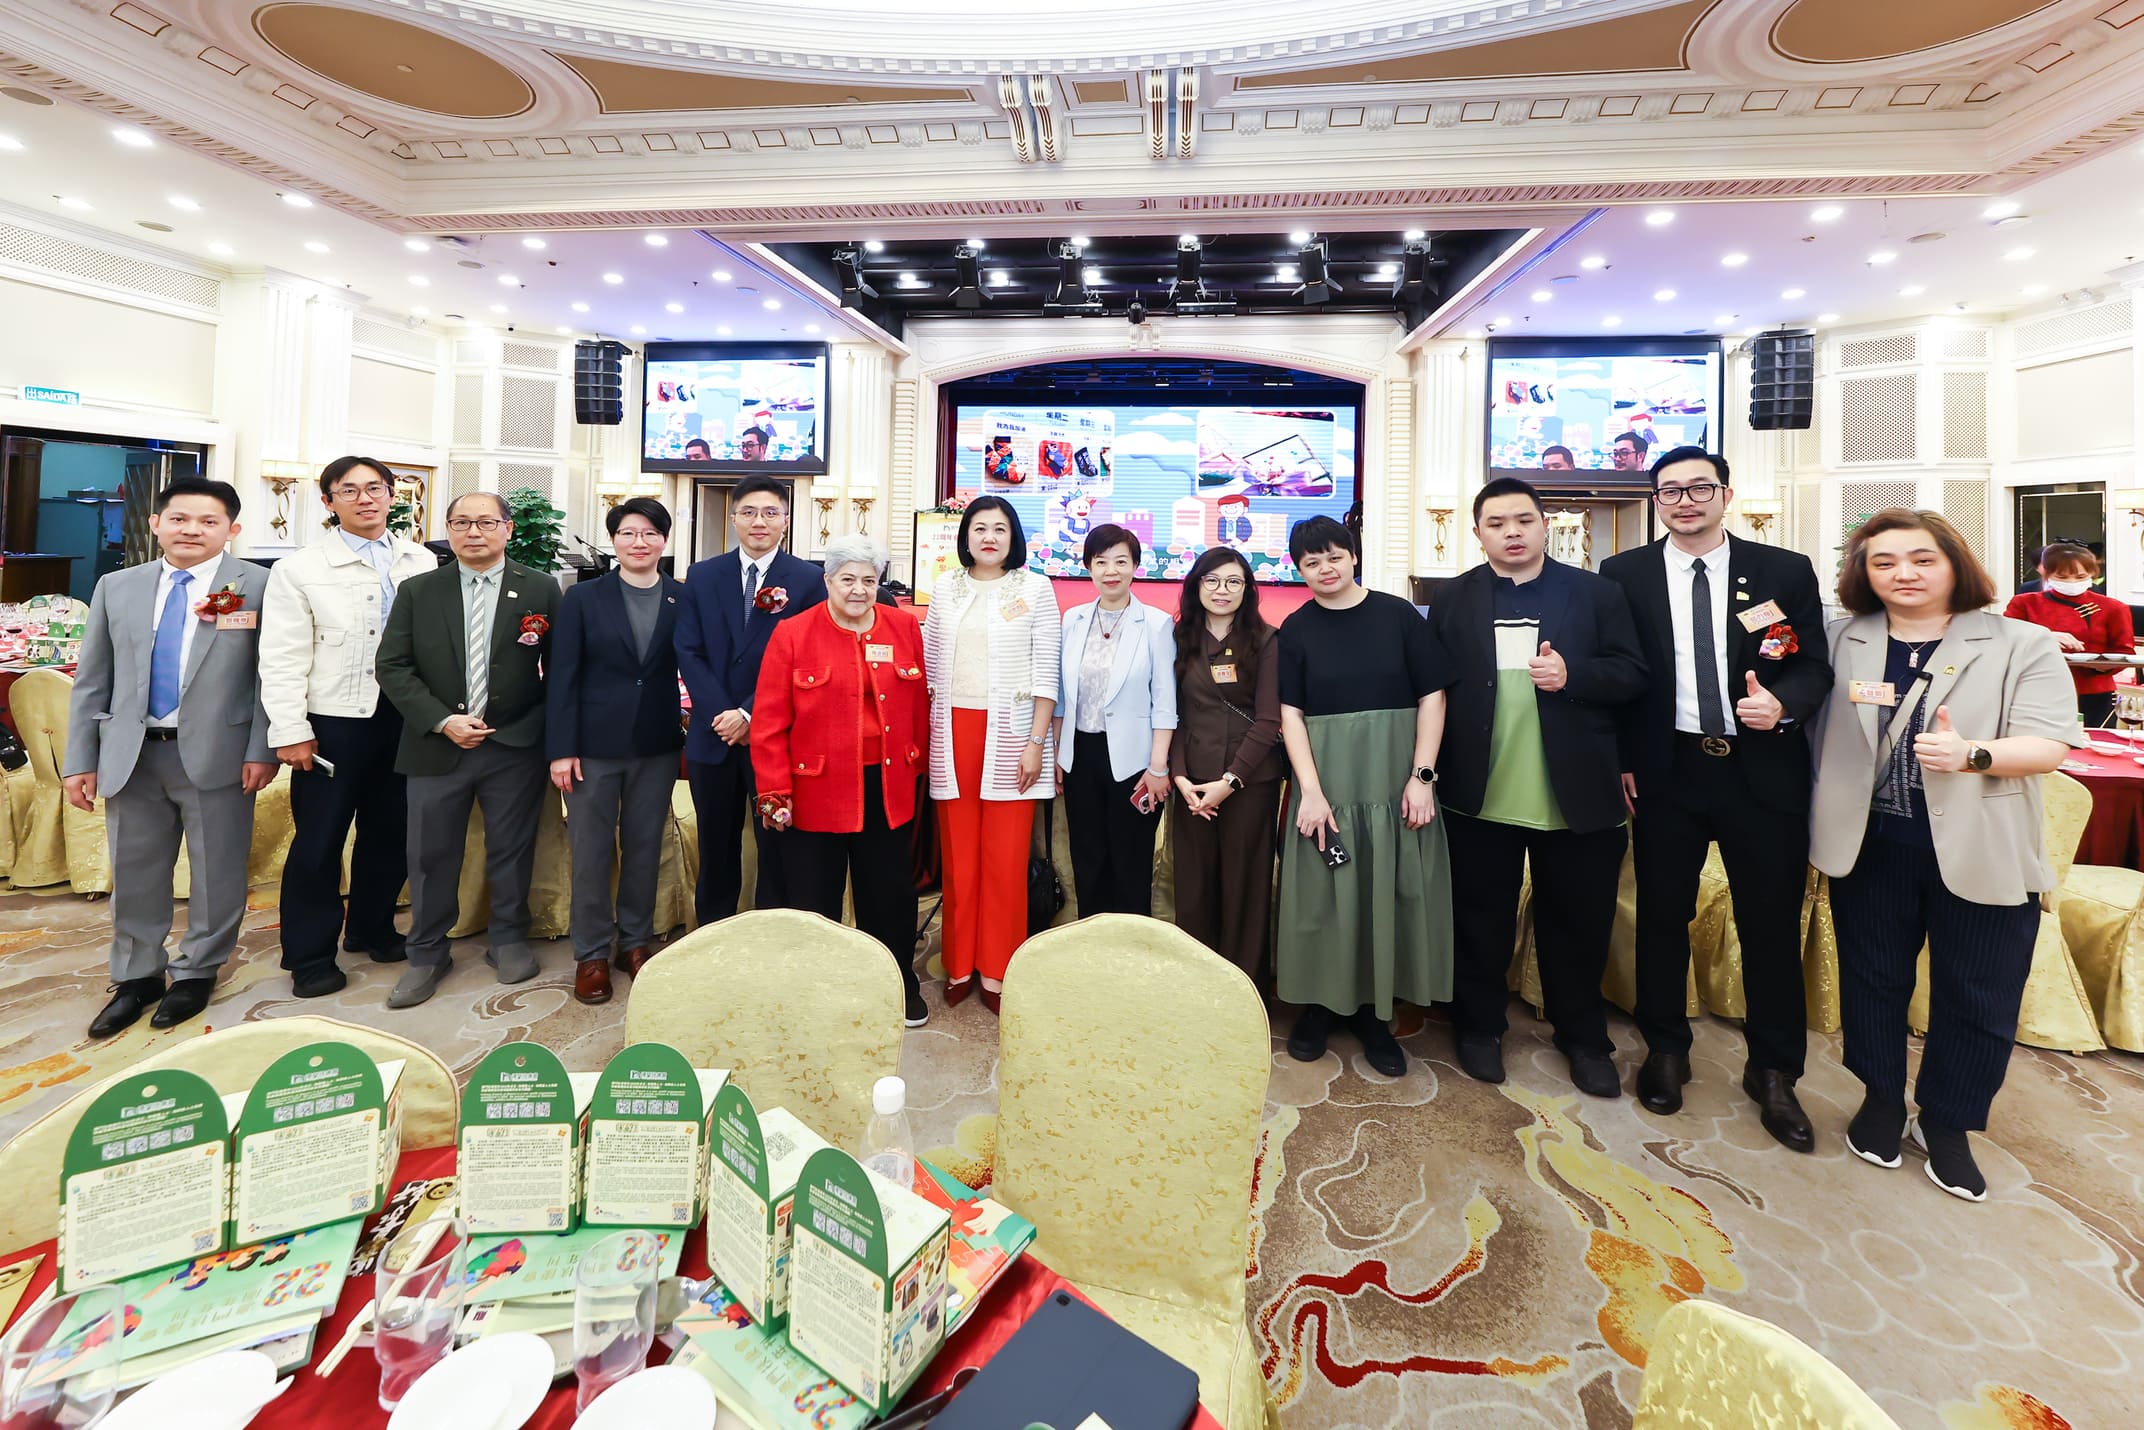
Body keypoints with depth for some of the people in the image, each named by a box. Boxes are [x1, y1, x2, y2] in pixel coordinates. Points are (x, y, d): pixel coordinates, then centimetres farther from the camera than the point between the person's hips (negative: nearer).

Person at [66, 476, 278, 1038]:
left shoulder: (258, 586, -3)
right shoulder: (116, 587, 10)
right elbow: (91, 681, 11)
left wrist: (262, 750, -11)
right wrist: (79, 759, 6)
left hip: (217, 755, -4)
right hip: (132, 754, 4)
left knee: (217, 874, 6)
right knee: (134, 873, 13)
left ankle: (196, 972, 24)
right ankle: (137, 977, 29)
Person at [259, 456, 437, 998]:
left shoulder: (421, 563, 5)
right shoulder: (300, 569, -1)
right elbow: (282, 659, -4)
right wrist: (290, 731, -9)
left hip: (402, 720, 3)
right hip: (333, 724, -2)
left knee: (389, 832, 14)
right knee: (319, 841, 5)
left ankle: (371, 929, 33)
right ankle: (310, 955, 20)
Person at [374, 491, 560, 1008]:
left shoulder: (541, 590, 0)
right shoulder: (417, 591, 5)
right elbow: (393, 666, 2)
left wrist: (553, 738, -3)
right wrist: (442, 721, -10)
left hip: (516, 747, -1)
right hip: (437, 746, 2)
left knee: (511, 850, 9)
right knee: (430, 855, 8)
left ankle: (509, 941, 28)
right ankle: (427, 955, 25)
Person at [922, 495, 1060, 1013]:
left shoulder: (1035, 587, 2)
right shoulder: (945, 588, 11)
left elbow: (1045, 671, -1)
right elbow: (930, 665, 12)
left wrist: (1036, 743, -7)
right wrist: (924, 735, 7)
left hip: (1008, 735, -2)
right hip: (952, 733, 3)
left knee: (1005, 859, 1)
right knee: (958, 857, 7)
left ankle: (998, 973, 15)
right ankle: (959, 965, 21)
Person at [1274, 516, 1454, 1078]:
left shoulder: (1397, 614, 1)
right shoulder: (1296, 629, 3)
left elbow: (1432, 695, -1)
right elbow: (1291, 714, -2)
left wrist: (1422, 776, -8)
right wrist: (1311, 791, -11)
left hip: (1394, 776, 0)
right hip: (1325, 778, 0)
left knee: (1388, 890, 7)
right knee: (1323, 891, 7)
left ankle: (1372, 1010, 23)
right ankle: (1319, 1003, 24)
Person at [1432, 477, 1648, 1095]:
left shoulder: (1598, 593, 4)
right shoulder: (1453, 600, 4)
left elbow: (1631, 674, 0)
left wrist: (1572, 674, -20)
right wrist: (1431, 774, -7)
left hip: (1576, 794, 1)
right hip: (1480, 795, 0)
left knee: (1578, 922, 13)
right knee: (1482, 921, 12)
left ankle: (1582, 1037, 33)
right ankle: (1479, 1027, 30)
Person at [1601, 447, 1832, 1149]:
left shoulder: (1787, 572, 3)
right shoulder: (1624, 575, 2)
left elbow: (1814, 668, 3)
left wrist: (1782, 703, -19)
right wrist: (1620, 761, -3)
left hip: (1763, 770, 1)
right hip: (1666, 770, 0)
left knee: (1772, 922, 8)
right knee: (1662, 915, 10)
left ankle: (1773, 1072, 27)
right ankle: (1666, 1051, 28)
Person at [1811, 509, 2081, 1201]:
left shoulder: (2020, 644, -3)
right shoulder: (1844, 641, 4)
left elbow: (2050, 743, -9)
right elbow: (1819, 727, 9)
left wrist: (1972, 754, -28)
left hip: (1981, 852, -1)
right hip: (1870, 847, 2)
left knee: (1976, 999, 9)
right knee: (1872, 980, 14)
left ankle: (1946, 1124, 29)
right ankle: (1881, 1100, 35)